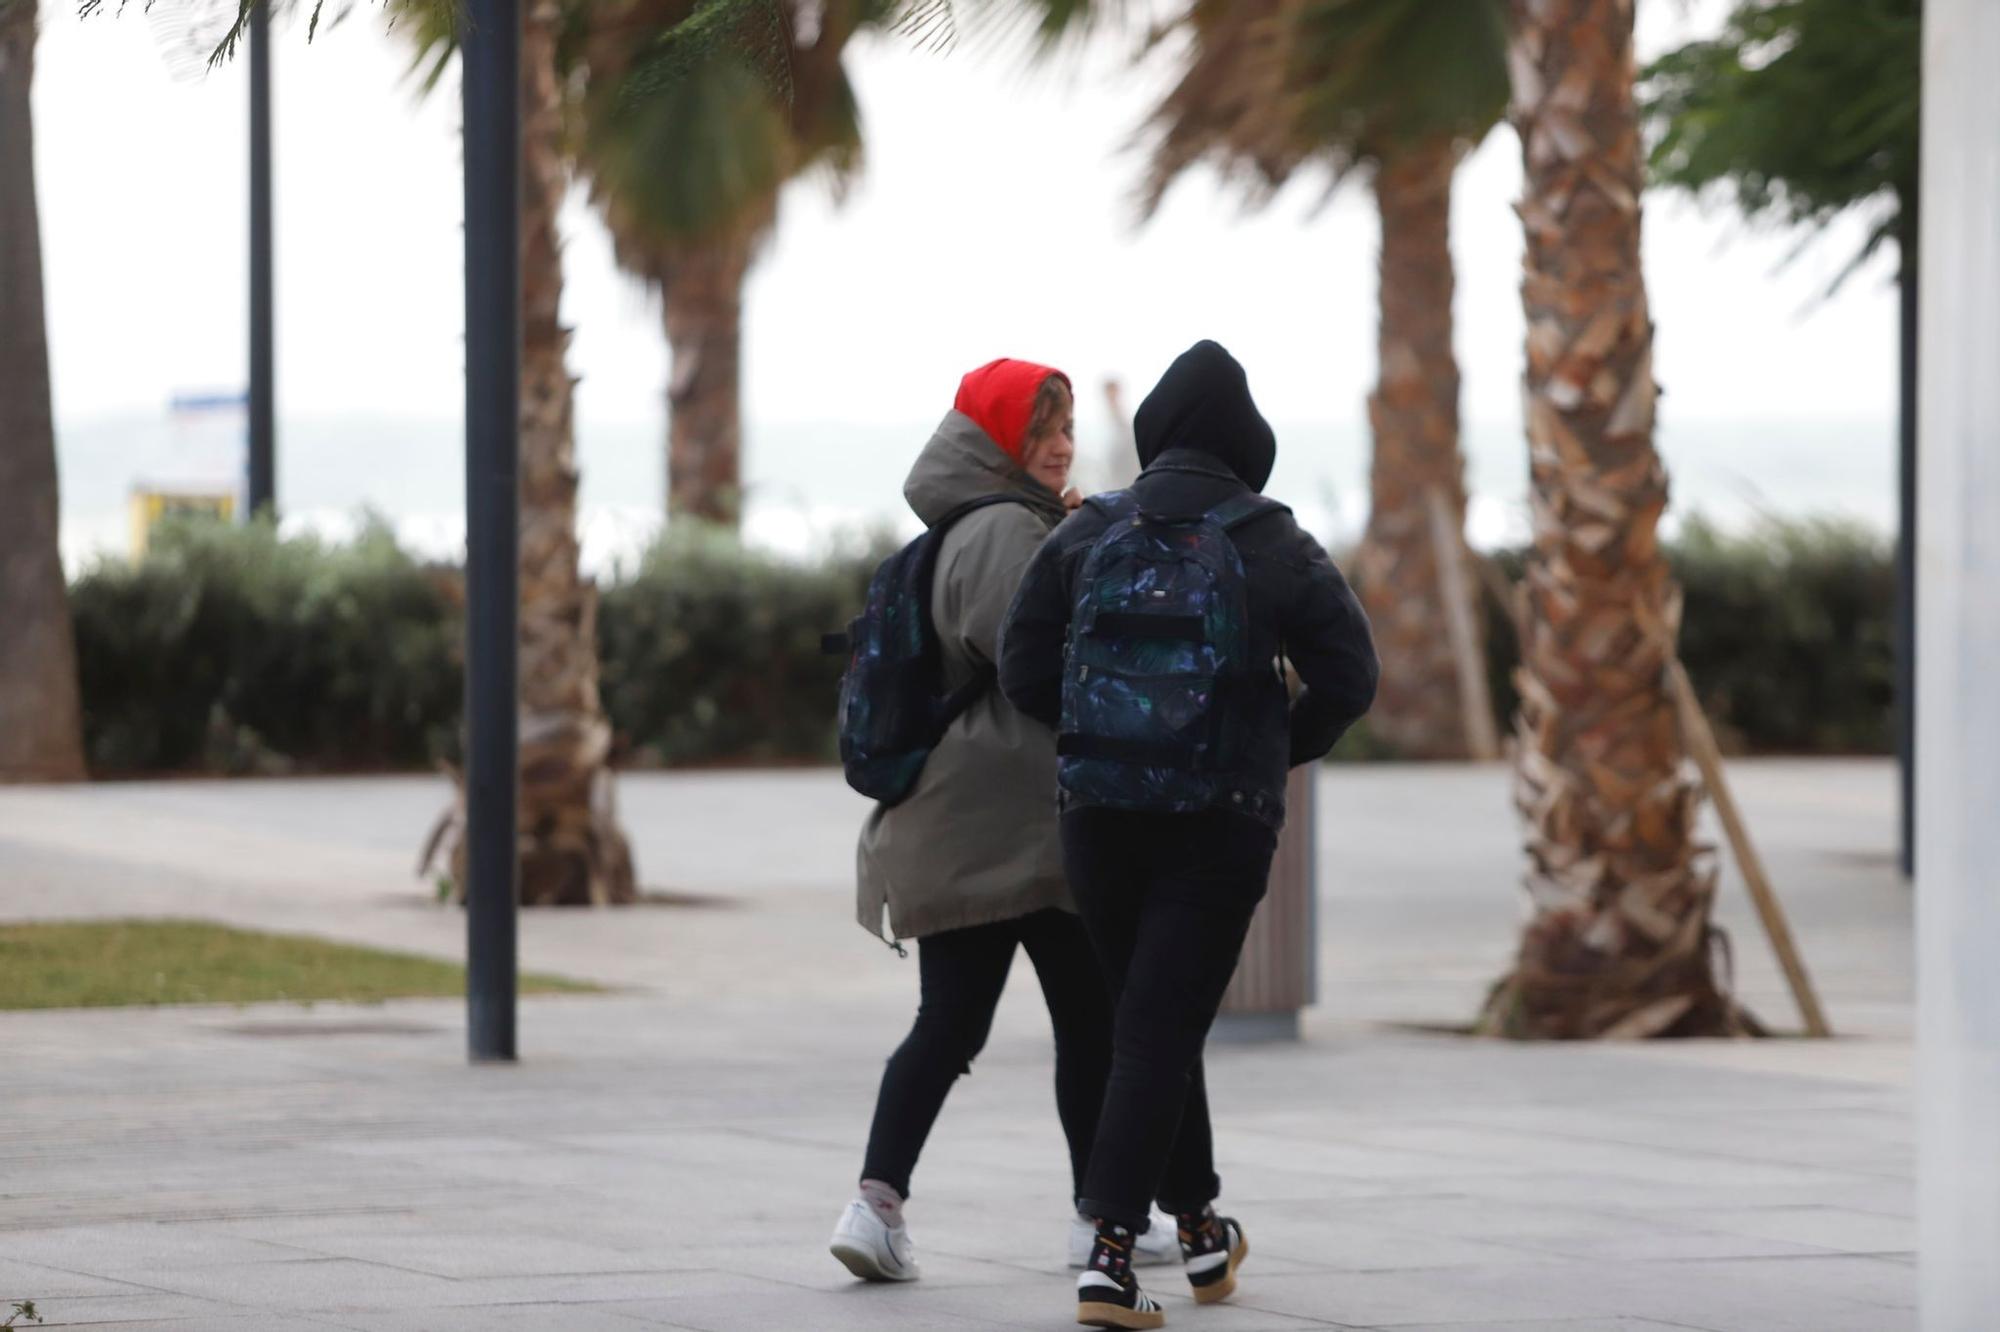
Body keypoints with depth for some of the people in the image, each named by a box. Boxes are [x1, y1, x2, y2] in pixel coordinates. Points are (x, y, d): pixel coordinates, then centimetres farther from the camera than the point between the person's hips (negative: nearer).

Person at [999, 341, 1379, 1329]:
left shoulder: (1086, 535, 2)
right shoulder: (1275, 546, -4)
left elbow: (1024, 672, 1)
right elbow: (1349, 679, -4)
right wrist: (1280, 751, 13)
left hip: (1099, 814, 3)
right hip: (1221, 827, -3)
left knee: (1150, 1019, 19)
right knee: (1160, 1032, -2)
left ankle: (1199, 1228, 31)